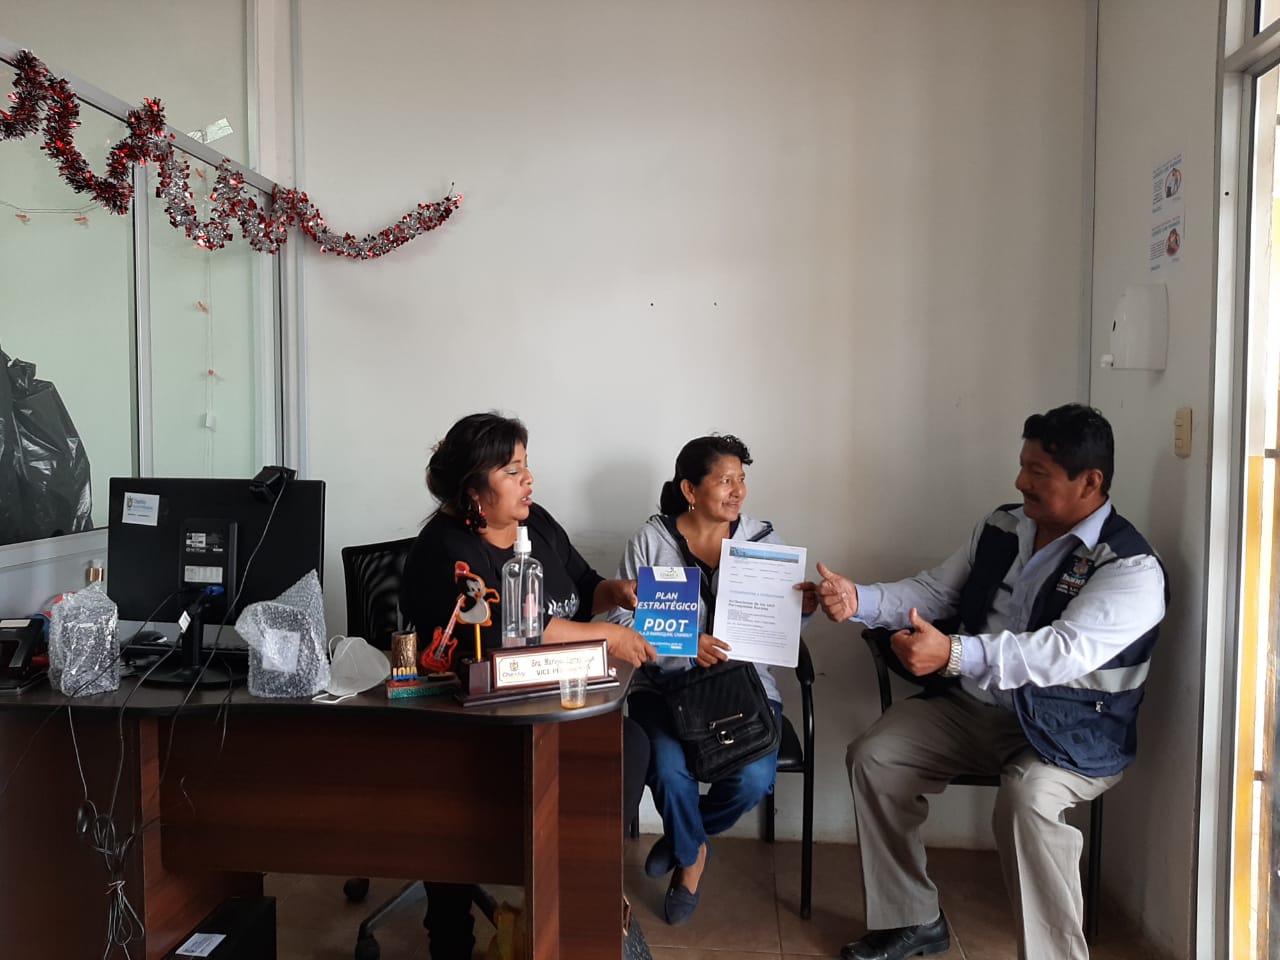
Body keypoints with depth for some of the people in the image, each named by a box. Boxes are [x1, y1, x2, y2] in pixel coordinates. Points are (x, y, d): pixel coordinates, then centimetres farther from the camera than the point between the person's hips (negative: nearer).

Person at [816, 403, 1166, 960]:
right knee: (872, 756, -9)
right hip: (971, 708, 6)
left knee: (1026, 799, -35)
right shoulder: (1001, 528, 5)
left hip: (1072, 734, -6)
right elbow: (933, 592, 9)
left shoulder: (1131, 569, -16)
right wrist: (859, 600, -10)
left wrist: (952, 654, -43)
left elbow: (1062, 652, -31)